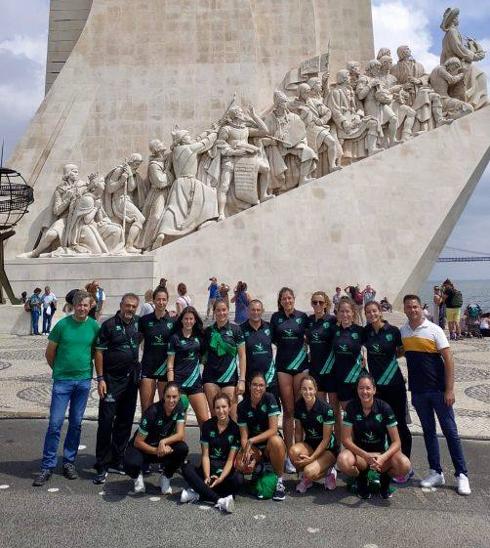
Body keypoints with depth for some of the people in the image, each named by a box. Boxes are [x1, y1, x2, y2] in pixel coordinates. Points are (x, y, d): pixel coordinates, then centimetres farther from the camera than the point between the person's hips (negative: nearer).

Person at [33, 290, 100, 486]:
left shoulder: (94, 326, -3)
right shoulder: (62, 324, -8)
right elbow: (49, 353, 2)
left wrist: (85, 366, 8)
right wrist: (59, 370, 9)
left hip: (84, 380, 2)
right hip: (62, 381, -2)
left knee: (76, 423, 11)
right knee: (55, 423, 0)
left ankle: (69, 462, 26)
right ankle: (47, 466, 14)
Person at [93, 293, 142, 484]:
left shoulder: (138, 323, 5)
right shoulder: (109, 325, -10)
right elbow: (99, 352, -9)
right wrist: (100, 378, -13)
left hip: (131, 378, 6)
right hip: (112, 380, -5)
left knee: (125, 421, 11)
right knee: (106, 421, -4)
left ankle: (116, 461, 24)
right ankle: (102, 466, 7)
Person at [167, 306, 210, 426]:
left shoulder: (199, 336, 7)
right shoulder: (175, 337, -2)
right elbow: (170, 364, -3)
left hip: (195, 381, 3)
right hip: (179, 383, -3)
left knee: (204, 419, 1)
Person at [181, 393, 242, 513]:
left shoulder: (235, 428, -6)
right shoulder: (207, 425, 0)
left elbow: (230, 459, -8)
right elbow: (205, 455, -3)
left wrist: (220, 478, -21)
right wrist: (207, 477, -18)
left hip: (226, 470, -2)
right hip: (209, 468, 2)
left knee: (238, 479, -34)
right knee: (187, 468, -27)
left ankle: (197, 493, -25)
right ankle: (219, 501, -35)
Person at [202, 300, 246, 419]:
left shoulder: (235, 330, 1)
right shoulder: (208, 331, 8)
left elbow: (242, 356, 0)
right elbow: (203, 353, 17)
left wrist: (242, 380, -5)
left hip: (229, 377, -2)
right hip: (211, 377, 2)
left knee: (231, 416, -5)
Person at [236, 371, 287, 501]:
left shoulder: (269, 399, -13)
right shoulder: (242, 406, -7)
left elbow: (273, 430, -17)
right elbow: (244, 436, -8)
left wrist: (251, 441, -21)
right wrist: (246, 452, -26)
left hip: (269, 444, -2)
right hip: (253, 447, 3)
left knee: (275, 441, -37)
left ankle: (279, 481, -12)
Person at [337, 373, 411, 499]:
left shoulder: (384, 408, -13)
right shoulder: (351, 407, -12)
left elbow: (396, 441, -13)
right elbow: (346, 439, -14)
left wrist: (383, 457, -31)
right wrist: (366, 456, -28)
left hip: (382, 451, 0)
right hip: (359, 451, 0)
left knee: (404, 465, -31)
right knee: (343, 461, -34)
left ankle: (385, 479, 6)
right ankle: (361, 480, 3)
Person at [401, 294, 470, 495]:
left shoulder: (434, 330, -8)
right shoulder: (402, 331, 3)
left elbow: (448, 359, -10)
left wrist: (449, 389, -13)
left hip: (438, 389, -4)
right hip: (417, 391, 4)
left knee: (450, 431, 3)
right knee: (428, 432, 13)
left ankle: (462, 475, 16)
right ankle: (436, 473, 24)